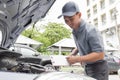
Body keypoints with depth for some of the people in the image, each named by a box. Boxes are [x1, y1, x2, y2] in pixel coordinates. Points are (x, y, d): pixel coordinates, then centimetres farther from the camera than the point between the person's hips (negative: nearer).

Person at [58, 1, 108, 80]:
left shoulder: (90, 30, -23)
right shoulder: (74, 31, 5)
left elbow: (100, 54, -27)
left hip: (98, 69, -8)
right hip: (87, 68, 8)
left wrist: (77, 59, -28)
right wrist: (73, 54, 4)